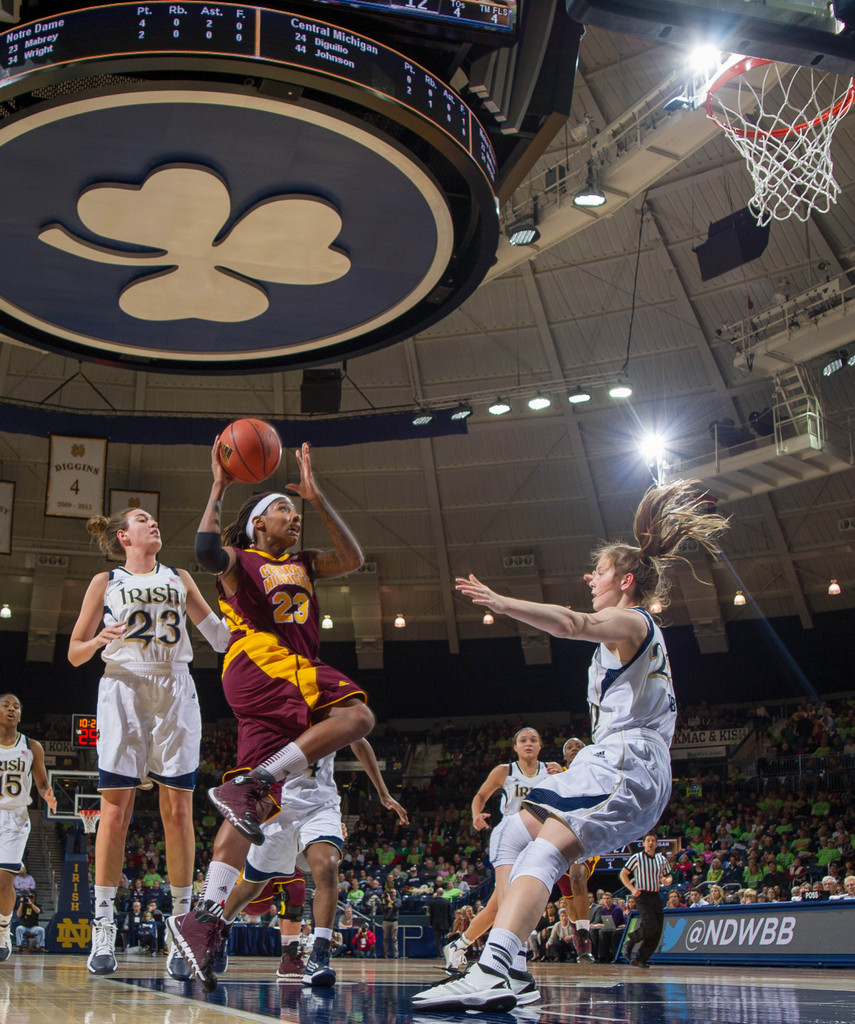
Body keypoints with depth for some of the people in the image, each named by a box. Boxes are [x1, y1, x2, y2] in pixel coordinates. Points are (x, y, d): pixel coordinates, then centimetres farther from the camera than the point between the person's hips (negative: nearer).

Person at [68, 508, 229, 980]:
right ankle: (103, 929, 0)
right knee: (115, 807, -7)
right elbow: (74, 653, 10)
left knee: (178, 810, -3)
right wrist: (99, 639, -10)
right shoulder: (106, 582, 11)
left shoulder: (179, 579, 18)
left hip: (175, 691, 2)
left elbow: (217, 631, 24)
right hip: (123, 687, -2)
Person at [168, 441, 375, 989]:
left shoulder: (302, 565, 31)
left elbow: (352, 558, 14)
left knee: (255, 805, -5)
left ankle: (204, 920, -9)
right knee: (357, 714, -25)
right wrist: (218, 489, -8)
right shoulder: (239, 561, 11)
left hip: (296, 671, 7)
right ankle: (249, 784, -27)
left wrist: (317, 495, 13)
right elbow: (207, 551, -13)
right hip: (259, 667, -7)